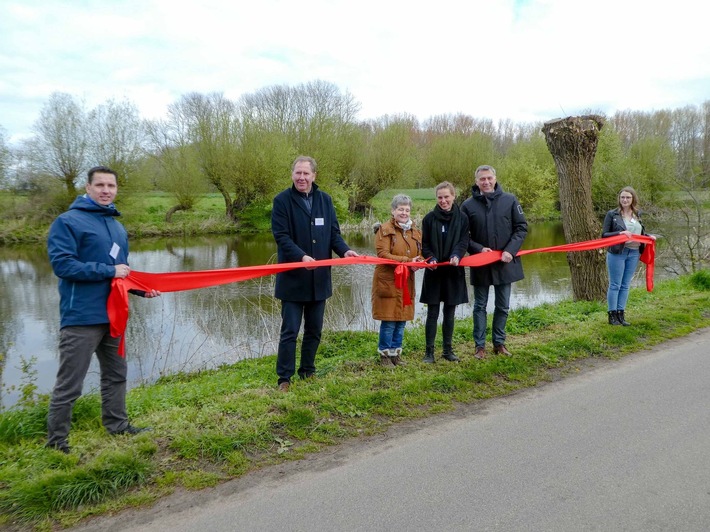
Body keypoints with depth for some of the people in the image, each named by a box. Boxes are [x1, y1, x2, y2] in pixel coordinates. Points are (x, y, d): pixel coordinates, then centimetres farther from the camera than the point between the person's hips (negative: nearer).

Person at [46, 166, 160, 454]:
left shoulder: (118, 227, 15)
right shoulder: (68, 221, -9)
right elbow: (62, 264, -19)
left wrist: (141, 288, 3)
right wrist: (109, 271, -19)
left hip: (112, 314, 8)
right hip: (81, 317, -8)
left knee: (116, 374, 18)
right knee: (69, 384, 0)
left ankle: (117, 425, 33)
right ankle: (56, 441, 13)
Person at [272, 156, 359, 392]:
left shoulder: (325, 200, 8)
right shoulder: (282, 200, -6)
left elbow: (334, 233, 8)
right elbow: (281, 236, -14)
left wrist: (344, 250, -12)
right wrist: (301, 256, -29)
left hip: (319, 278, 5)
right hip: (292, 278, -4)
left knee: (314, 330, 14)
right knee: (290, 331, 1)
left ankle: (308, 372, 30)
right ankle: (284, 378, 12)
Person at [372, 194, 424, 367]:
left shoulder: (415, 231, 12)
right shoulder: (385, 229, -7)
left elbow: (420, 254, 15)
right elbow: (383, 254, -16)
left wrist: (418, 261, -10)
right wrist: (407, 261, -23)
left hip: (406, 282, 6)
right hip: (388, 281, -6)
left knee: (402, 319, 10)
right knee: (389, 319, -3)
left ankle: (396, 353, 23)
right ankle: (384, 354, 12)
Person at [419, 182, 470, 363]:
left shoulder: (461, 218, 2)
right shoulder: (429, 218, 0)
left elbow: (464, 241, -4)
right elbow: (425, 245, 1)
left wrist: (456, 255, -23)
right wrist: (431, 259, -18)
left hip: (454, 272, 1)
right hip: (434, 272, -1)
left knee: (449, 313, 9)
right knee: (432, 313, 1)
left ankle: (448, 349, 22)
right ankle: (429, 351, 10)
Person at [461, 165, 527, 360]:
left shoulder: (509, 200, -3)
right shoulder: (468, 205, -5)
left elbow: (521, 227, 0)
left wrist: (510, 250, -12)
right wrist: (479, 248, -18)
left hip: (505, 263, 1)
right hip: (480, 263, -1)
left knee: (503, 306, 12)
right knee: (480, 306, 9)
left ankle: (499, 342, 27)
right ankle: (480, 345, 19)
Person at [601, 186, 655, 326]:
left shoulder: (637, 215, 12)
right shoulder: (612, 214, -4)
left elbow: (641, 233, 21)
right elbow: (604, 235, -7)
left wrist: (649, 236, 0)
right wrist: (620, 233, -21)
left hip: (634, 253, 5)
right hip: (617, 253, -5)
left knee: (625, 285, 10)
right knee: (615, 285, 0)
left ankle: (621, 314, 17)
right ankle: (612, 315, 7)